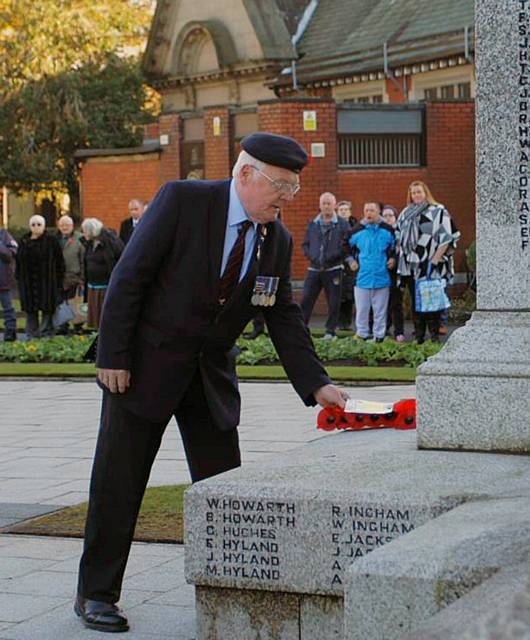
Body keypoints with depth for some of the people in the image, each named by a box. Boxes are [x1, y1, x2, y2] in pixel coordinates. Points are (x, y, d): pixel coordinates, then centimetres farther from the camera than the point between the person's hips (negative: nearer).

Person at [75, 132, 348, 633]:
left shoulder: (277, 240, 0)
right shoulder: (182, 201, -15)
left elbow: (284, 318, 5)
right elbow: (128, 277, -14)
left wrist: (316, 385, -5)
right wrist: (113, 357, -17)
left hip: (212, 374, 5)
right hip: (146, 364, -5)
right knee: (118, 482, 2)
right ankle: (95, 594, 15)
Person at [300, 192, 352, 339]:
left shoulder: (342, 224, 0)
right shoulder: (313, 224, 11)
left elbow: (349, 246, -5)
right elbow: (306, 244, 16)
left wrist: (334, 256, -17)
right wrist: (311, 256, -2)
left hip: (333, 269, -3)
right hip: (314, 269, 3)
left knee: (334, 303, 2)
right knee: (306, 300, -2)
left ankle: (331, 331, 12)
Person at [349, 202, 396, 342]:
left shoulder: (387, 230, 1)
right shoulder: (357, 231, 3)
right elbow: (348, 248, 18)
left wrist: (393, 259, -2)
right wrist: (351, 261, 5)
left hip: (382, 278, -1)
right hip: (362, 278, 1)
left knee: (380, 310, 5)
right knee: (362, 309, 5)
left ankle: (379, 336, 13)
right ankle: (362, 335, 15)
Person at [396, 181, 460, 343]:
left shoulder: (438, 211, -2)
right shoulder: (406, 214, 15)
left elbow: (447, 237, -7)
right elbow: (399, 237, 23)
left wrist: (436, 258, -13)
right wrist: (400, 256, 12)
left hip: (431, 266, -5)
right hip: (412, 266, 5)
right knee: (415, 301, 7)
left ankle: (434, 335, 1)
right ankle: (419, 336, 12)